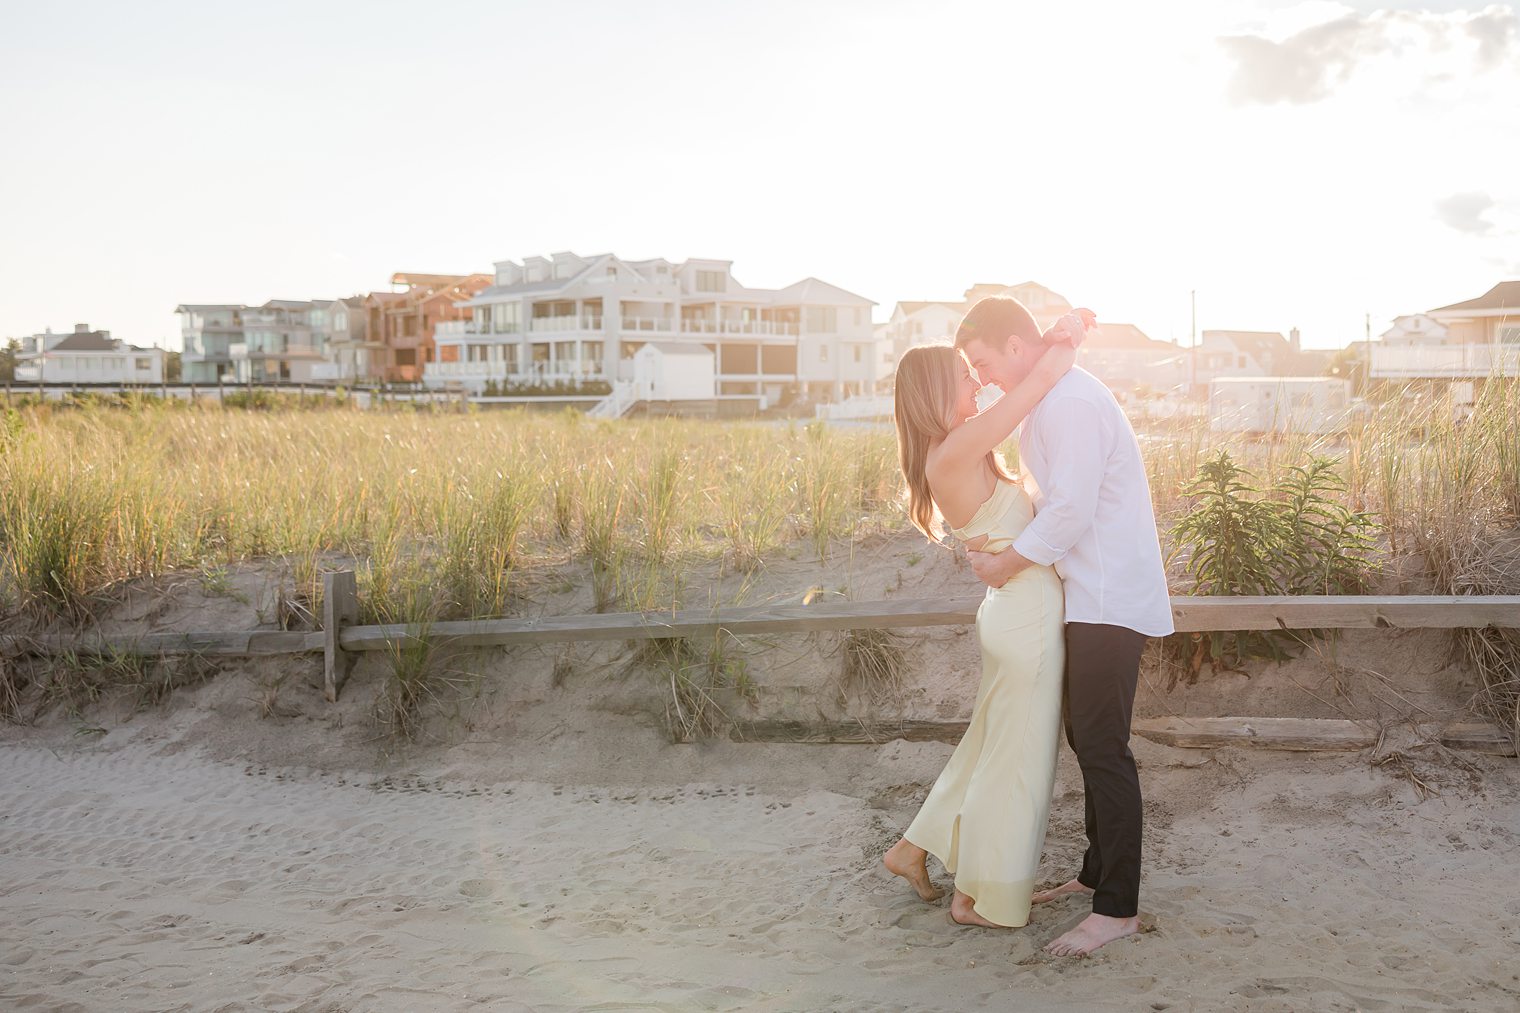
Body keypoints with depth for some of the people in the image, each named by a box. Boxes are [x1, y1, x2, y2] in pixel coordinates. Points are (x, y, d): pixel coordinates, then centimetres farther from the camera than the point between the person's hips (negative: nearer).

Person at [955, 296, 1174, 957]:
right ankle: (1097, 874, 29)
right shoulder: (1051, 400, 15)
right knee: (1086, 737, 16)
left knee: (1101, 748, -7)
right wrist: (1001, 545, 3)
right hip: (1091, 594, 10)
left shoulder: (1071, 403, -18)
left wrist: (1003, 566, -13)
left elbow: (1069, 511, -23)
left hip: (1109, 598, -10)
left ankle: (1118, 908, 2)